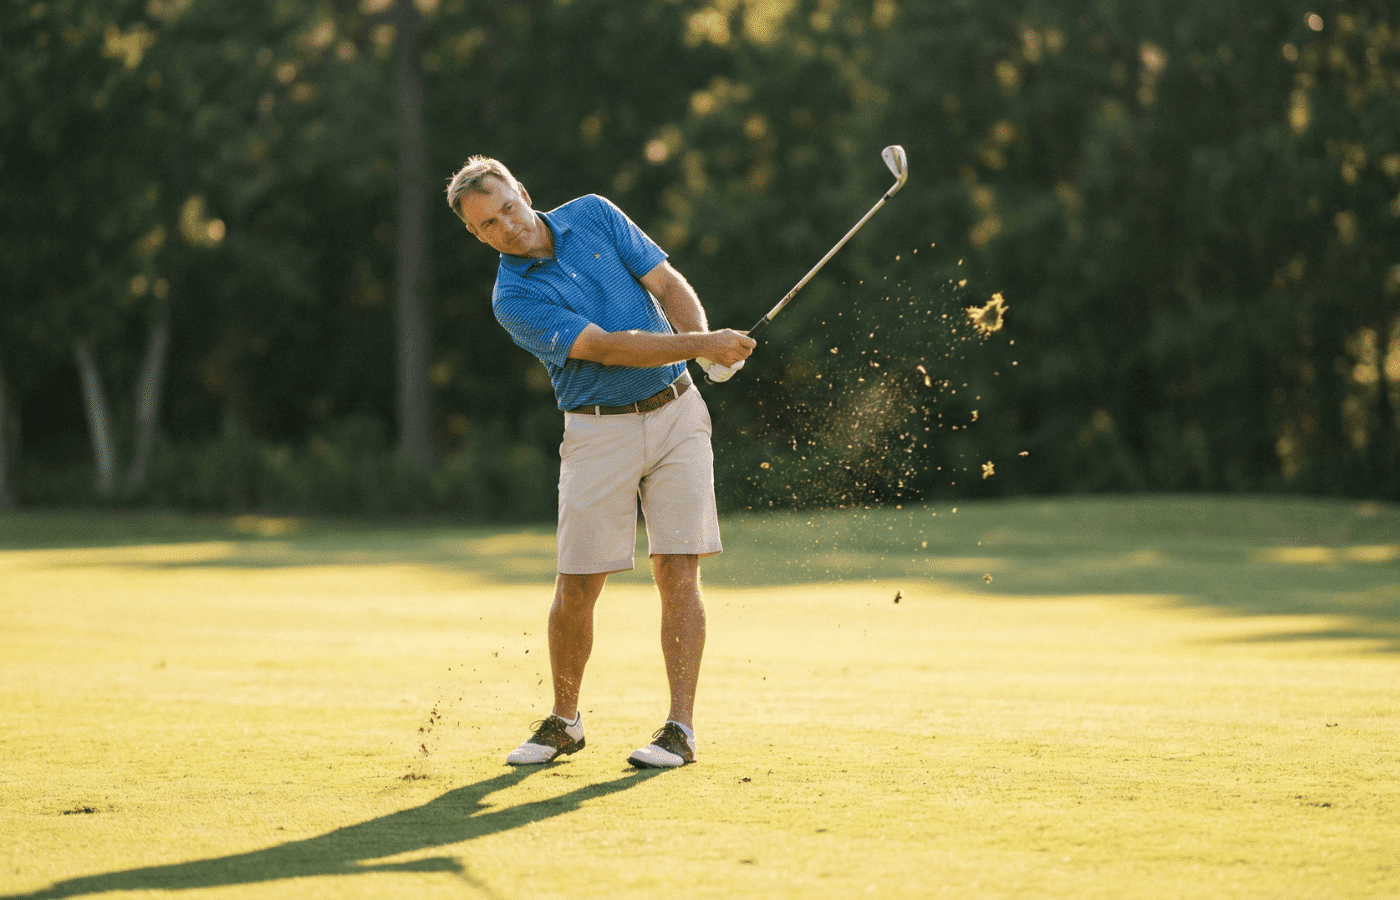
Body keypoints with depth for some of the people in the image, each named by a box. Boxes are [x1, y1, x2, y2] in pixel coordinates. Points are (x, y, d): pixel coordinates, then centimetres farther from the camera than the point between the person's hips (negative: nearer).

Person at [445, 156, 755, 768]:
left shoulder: (594, 216, 3)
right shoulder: (513, 299, -10)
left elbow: (669, 286, 3)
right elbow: (606, 347, -19)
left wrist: (704, 341, -18)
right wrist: (700, 345, -27)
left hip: (676, 412, 2)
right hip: (599, 432, -2)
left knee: (678, 573, -5)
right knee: (576, 587, -3)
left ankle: (681, 726, -2)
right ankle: (563, 722, 18)